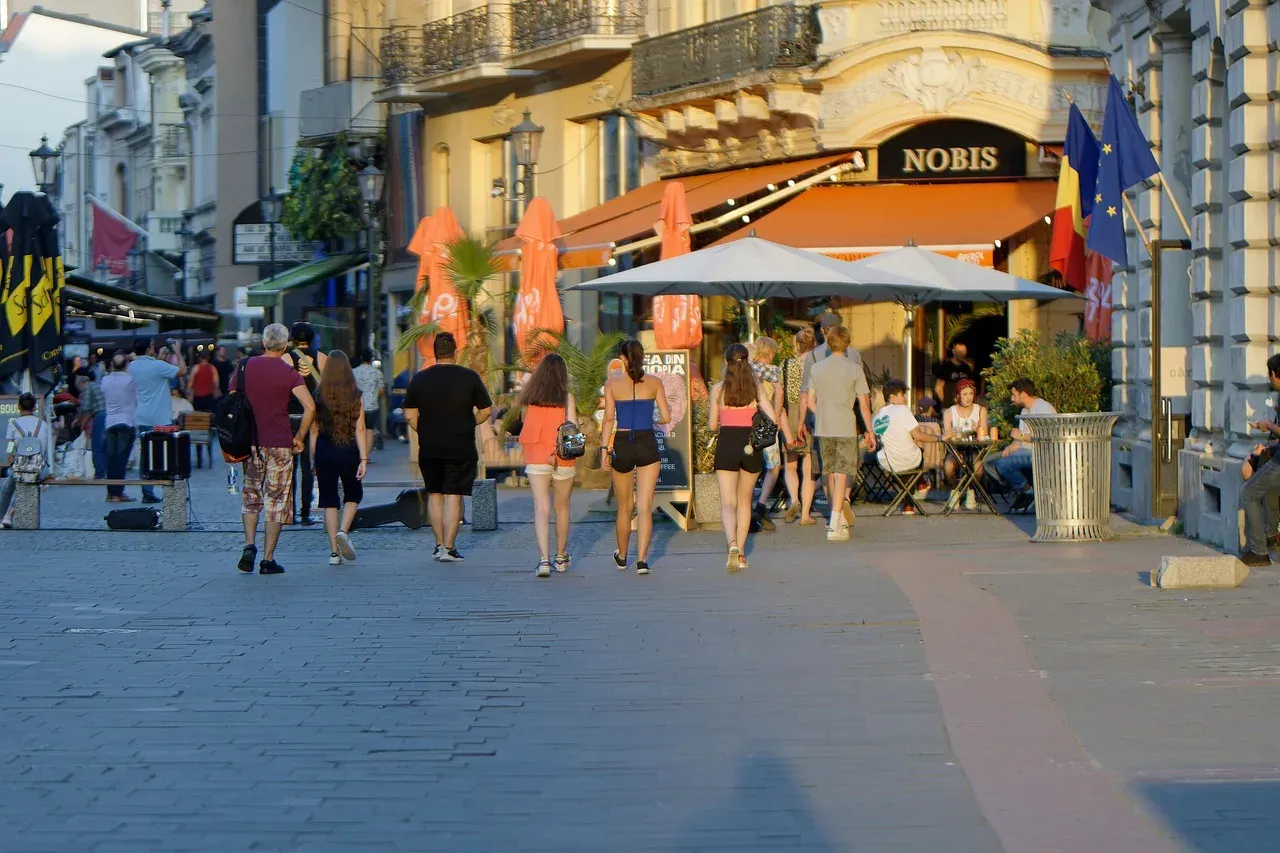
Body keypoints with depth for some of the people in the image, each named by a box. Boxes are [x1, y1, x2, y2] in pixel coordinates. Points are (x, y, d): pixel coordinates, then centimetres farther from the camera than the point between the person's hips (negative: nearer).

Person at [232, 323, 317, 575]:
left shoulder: (245, 367, 3)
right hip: (280, 444, -3)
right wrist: (299, 437, -3)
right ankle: (268, 559, 2)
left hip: (250, 443, 3)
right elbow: (310, 407, -16)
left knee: (251, 496, 18)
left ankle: (249, 545, -1)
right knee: (276, 501, 3)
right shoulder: (289, 373, -6)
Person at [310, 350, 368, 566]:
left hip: (324, 451, 1)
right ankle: (343, 531, -7)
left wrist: (313, 459, 10)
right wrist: (364, 458, -6)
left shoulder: (318, 396, -1)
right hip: (348, 451, -1)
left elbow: (314, 429, 2)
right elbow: (360, 429, -7)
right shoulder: (355, 396, -4)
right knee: (353, 494, 19)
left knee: (329, 499, 7)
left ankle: (334, 551, 3)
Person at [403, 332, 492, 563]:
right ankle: (448, 548, -4)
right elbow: (486, 410, 1)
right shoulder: (470, 377, -4)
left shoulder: (419, 379, 1)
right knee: (454, 496, 0)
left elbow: (410, 415, 0)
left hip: (429, 448, 2)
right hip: (461, 448, -2)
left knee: (434, 494, 14)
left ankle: (439, 544, 17)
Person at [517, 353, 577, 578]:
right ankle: (561, 557, 29)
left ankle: (544, 558, -21)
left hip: (535, 459, 0)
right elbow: (572, 426, -15)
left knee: (541, 509, -5)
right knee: (562, 508, 16)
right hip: (563, 461, 0)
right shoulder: (566, 397, -5)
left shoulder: (529, 396, 1)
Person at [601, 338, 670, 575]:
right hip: (647, 444, 0)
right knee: (644, 507, -1)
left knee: (625, 507, 16)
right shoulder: (654, 382, 0)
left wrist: (605, 448, -4)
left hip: (622, 444, 0)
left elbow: (608, 418, -7)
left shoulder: (612, 384, -2)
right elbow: (666, 417, 0)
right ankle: (642, 559, -12)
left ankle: (622, 556, 32)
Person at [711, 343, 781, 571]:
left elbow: (713, 426, 3)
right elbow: (773, 419, -7)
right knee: (744, 500, 19)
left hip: (726, 444, -2)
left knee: (728, 503, -5)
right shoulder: (757, 388, 1)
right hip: (751, 444, 2)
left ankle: (733, 544, -31)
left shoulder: (719, 389, -1)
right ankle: (741, 553, 20)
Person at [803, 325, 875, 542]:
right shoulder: (854, 368, -5)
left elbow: (810, 402, 6)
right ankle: (835, 525, -14)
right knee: (842, 475, -5)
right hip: (846, 429, -4)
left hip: (823, 429, 4)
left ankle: (840, 519, 24)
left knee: (831, 474, 14)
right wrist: (870, 431, 3)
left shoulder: (816, 368, 5)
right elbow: (864, 403, -5)